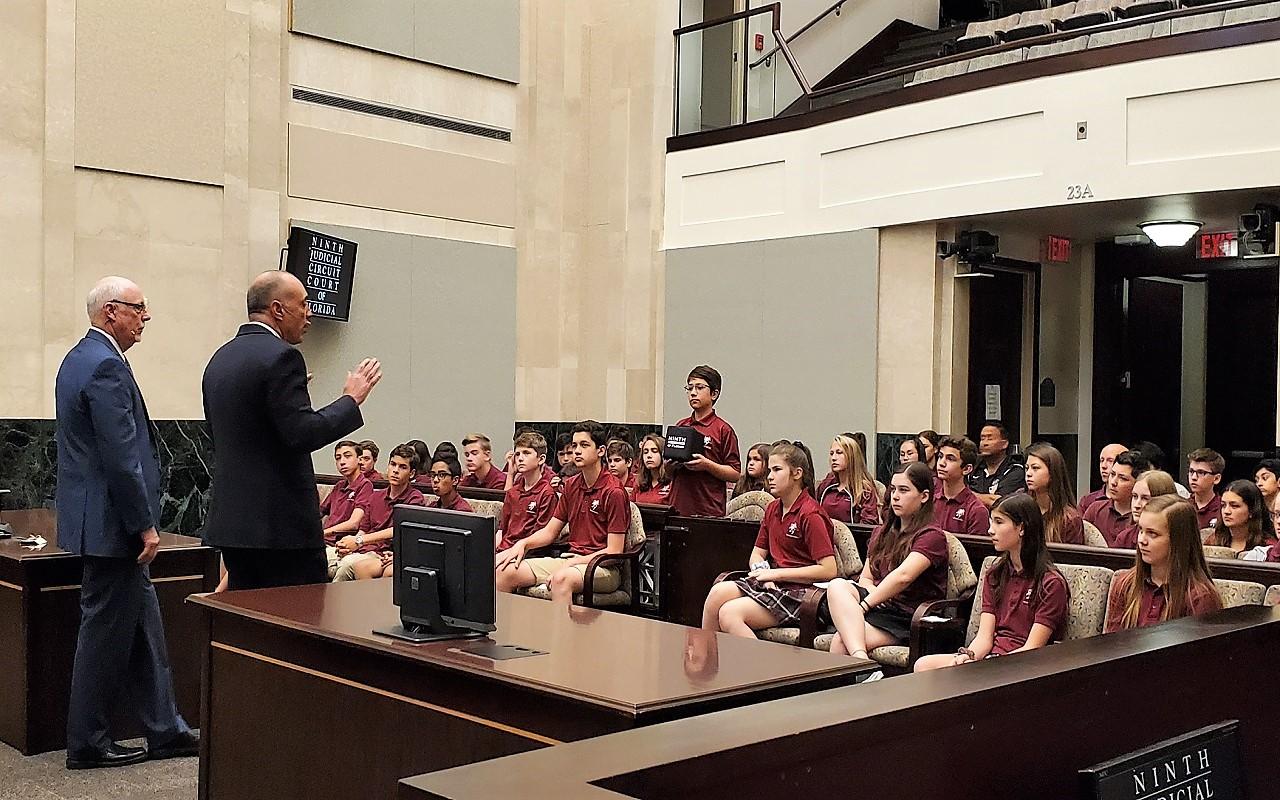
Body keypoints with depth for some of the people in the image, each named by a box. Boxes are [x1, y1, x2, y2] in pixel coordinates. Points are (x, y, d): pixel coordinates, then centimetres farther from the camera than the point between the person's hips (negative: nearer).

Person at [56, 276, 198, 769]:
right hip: (111, 522, -11)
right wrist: (145, 525, -17)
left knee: (143, 626, 14)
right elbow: (121, 457, -23)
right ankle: (87, 742, 13)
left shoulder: (78, 359, 15)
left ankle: (164, 730, 21)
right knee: (106, 630, 1)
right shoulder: (106, 366, -18)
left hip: (102, 518, 11)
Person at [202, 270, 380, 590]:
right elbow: (303, 434, -21)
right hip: (283, 525, -9)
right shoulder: (281, 356, -14)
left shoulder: (220, 358, 14)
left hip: (230, 519, 9)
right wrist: (351, 399, -8)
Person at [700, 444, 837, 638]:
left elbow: (828, 570, -17)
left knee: (730, 613, -23)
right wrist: (763, 572, -6)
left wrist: (776, 573, -14)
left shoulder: (810, 514, -12)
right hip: (774, 584, 8)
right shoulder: (773, 509, 15)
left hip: (799, 591, -8)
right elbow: (757, 554, 20)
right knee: (719, 591, -17)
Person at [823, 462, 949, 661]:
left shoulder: (932, 536, -3)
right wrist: (874, 593, -5)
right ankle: (860, 659, -43)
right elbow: (865, 577, 19)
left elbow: (903, 576, -17)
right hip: (880, 608, 7)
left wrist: (864, 605, -16)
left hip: (908, 621, -7)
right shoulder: (881, 533, 24)